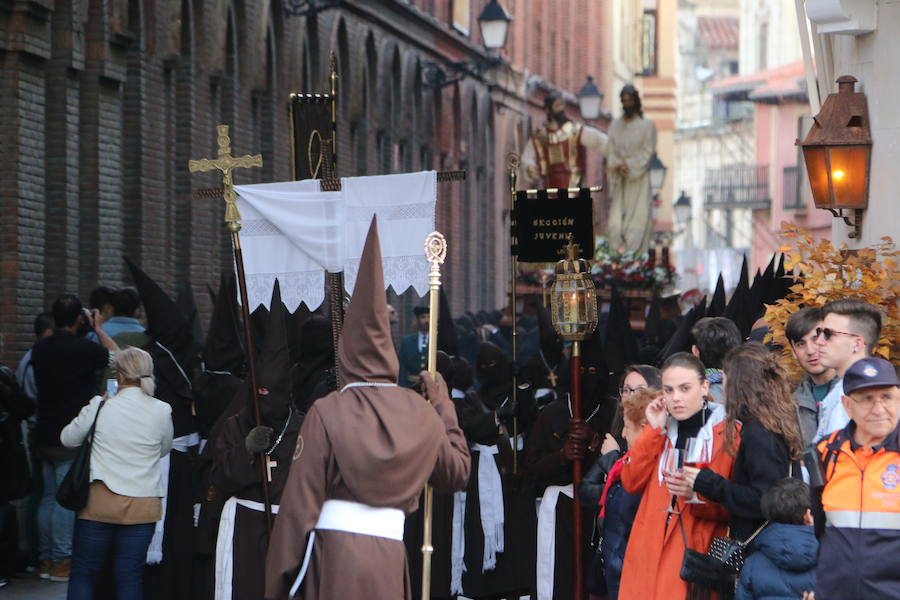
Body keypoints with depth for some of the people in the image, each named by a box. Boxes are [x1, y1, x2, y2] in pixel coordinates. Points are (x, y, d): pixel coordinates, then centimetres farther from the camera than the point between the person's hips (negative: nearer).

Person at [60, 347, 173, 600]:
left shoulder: (101, 407, -10)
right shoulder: (162, 411, -5)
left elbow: (68, 438, 4)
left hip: (99, 503, -2)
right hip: (142, 506, 2)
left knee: (83, 573, 9)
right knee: (130, 577, 7)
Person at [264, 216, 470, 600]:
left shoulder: (327, 413, -5)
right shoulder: (420, 413, 5)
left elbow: (301, 498, -6)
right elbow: (458, 471, 21)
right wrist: (443, 406, 29)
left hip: (335, 552, -3)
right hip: (389, 553, 3)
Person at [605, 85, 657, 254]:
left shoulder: (646, 125, 2)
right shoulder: (615, 124, 13)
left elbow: (648, 151, -4)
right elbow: (611, 150, 8)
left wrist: (629, 166, -13)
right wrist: (618, 165, -11)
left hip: (639, 179, -3)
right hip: (620, 180, 3)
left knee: (638, 218, -9)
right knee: (617, 217, -5)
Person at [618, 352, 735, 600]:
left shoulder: (726, 431, -3)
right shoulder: (660, 430, 14)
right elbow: (632, 483, 3)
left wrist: (698, 493, -22)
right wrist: (654, 430, -1)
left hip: (699, 551, -4)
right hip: (650, 554, 4)